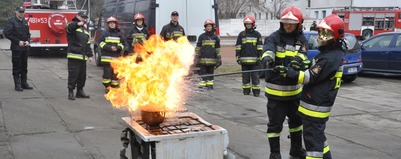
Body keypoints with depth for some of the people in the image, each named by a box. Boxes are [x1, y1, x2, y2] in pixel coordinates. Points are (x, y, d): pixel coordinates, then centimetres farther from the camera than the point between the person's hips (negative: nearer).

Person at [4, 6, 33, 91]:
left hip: (25, 48, 6)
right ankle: (17, 84, 4)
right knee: (16, 67, -1)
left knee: (24, 66, 10)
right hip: (16, 48, -6)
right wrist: (18, 41, -16)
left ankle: (24, 83, 17)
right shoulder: (11, 21, -6)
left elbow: (28, 33, 19)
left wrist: (27, 41, 0)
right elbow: (7, 33, -13)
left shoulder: (25, 22, 13)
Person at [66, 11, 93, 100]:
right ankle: (71, 92, 1)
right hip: (74, 55, -7)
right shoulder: (72, 25, 0)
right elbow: (69, 27, -28)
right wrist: (78, 24, -48)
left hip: (83, 56, 7)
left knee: (82, 75, 10)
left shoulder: (85, 29, 24)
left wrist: (89, 55, 19)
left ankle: (80, 91, 20)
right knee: (73, 74, -6)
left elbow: (88, 44, 26)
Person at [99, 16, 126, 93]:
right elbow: (101, 42, -3)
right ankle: (107, 87, 6)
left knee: (115, 72, 3)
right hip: (107, 57, -2)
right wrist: (109, 48, -14)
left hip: (116, 56, 3)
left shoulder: (119, 33, 11)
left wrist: (118, 48, -7)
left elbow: (122, 43, 13)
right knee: (107, 72, -3)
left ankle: (114, 87, 12)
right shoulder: (105, 33, 2)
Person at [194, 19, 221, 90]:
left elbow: (218, 49, 10)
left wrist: (219, 59, 6)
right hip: (203, 59, -1)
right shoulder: (201, 37, 4)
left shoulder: (215, 37, 8)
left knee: (211, 73, 8)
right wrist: (196, 58, 1)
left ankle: (210, 85, 15)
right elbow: (197, 48, 5)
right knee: (203, 73, 0)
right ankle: (202, 85, 4)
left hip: (212, 59, 1)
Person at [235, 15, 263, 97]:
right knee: (245, 76, 8)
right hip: (244, 60, 1)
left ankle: (256, 91, 7)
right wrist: (238, 57, 1)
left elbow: (260, 47, 5)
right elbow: (238, 47, 6)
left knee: (255, 76, 2)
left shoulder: (257, 34, 5)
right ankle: (246, 90, 17)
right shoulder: (241, 34, 6)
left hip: (254, 60, -1)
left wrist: (260, 57, -1)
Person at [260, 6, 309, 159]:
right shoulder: (274, 37, -8)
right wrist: (267, 58, -53)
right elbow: (268, 49, -29)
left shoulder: (301, 39, 2)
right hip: (275, 89, -4)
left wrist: (296, 61, -40)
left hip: (294, 89, 5)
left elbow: (302, 55, -17)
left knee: (296, 119, 20)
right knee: (275, 123, 3)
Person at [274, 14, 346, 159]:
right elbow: (314, 72, 18)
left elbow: (312, 77, -23)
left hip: (315, 106, -10)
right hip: (318, 103, 10)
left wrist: (292, 73, -31)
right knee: (318, 135, 22)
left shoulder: (331, 58, -20)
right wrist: (295, 69, 4)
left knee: (313, 139, -4)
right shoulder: (330, 52, 12)